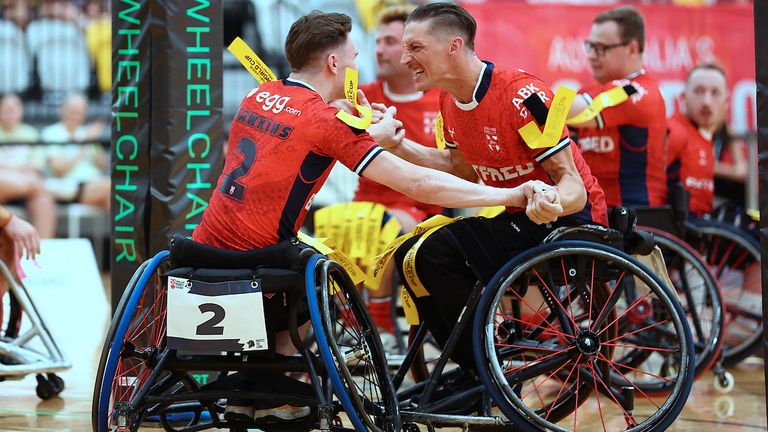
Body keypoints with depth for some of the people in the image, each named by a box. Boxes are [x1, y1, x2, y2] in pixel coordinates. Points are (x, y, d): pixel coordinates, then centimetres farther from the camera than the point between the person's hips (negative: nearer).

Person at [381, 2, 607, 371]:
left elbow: (573, 185, -22)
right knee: (410, 254, -1)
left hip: (569, 219, -9)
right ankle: (474, 371, 4)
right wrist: (397, 145, 8)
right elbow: (464, 168, 19)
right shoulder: (450, 99, 2)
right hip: (520, 218, 9)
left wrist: (553, 202, -46)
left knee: (439, 250, -25)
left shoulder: (523, 95, -24)